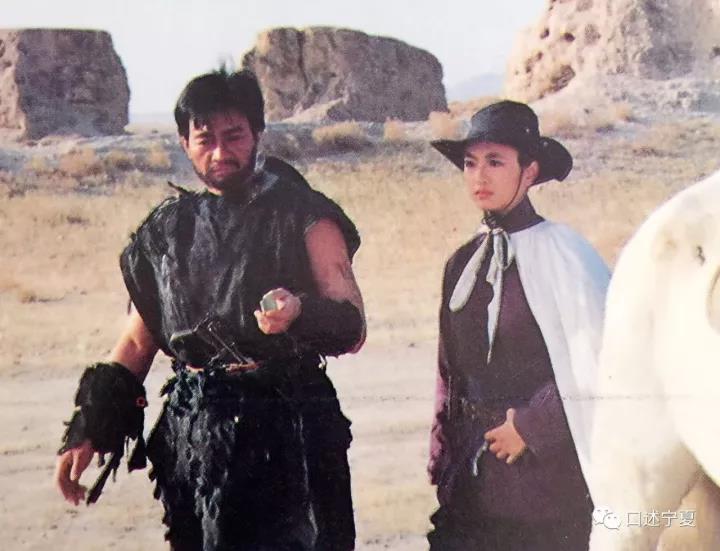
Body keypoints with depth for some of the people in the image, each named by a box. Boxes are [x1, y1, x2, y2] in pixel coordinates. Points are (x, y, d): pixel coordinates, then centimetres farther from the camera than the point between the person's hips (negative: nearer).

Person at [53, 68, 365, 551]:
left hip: (287, 435, -4)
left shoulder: (303, 217, 1)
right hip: (193, 436, 4)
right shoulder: (167, 230, 12)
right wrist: (88, 430, 10)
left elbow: (353, 330, -5)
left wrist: (300, 315, -26)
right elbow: (138, 341, 17)